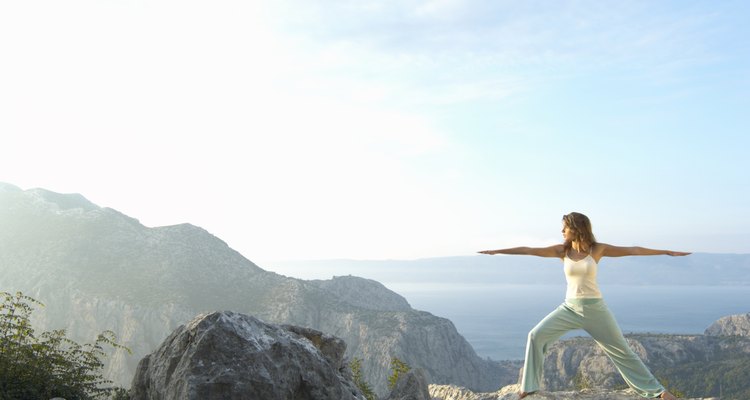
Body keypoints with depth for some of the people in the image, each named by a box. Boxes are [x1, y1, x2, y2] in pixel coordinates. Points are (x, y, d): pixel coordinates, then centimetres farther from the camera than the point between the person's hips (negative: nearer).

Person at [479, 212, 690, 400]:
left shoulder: (598, 249, -5)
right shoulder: (562, 250, -2)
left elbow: (633, 250, -2)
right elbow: (528, 250, -4)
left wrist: (667, 252, 0)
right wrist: (497, 251, -6)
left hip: (594, 307, -2)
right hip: (570, 308, 2)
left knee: (621, 350, 4)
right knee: (536, 335, -10)